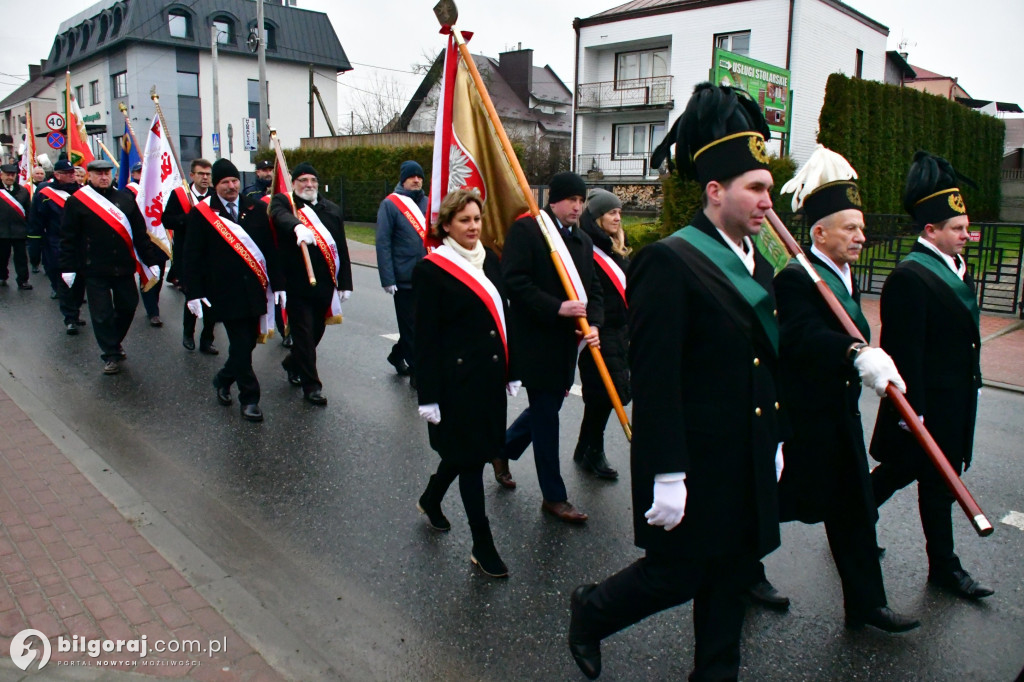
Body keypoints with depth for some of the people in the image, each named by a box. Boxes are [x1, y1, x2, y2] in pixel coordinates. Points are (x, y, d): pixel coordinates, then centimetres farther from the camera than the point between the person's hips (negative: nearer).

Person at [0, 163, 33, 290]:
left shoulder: (23, 191, 6)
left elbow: (29, 211, 7)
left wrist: (28, 228, 2)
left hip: (19, 230, 0)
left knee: (21, 256, 2)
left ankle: (23, 280, 8)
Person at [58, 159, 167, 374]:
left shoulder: (125, 199, 6)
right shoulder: (77, 201, -2)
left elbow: (140, 233, 7)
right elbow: (68, 238, -2)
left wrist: (151, 260, 3)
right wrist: (67, 267, -5)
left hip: (124, 267, 3)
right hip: (94, 270, -3)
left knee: (128, 307, 11)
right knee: (102, 314, 2)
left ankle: (114, 342, 35)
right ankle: (111, 354, 13)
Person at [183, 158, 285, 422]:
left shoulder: (256, 209, 6)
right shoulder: (201, 214, -2)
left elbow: (270, 249, 7)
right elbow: (192, 256, -1)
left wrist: (278, 283, 3)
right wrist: (194, 292, -7)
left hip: (255, 289, 4)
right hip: (225, 291, -4)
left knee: (248, 341, 12)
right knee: (240, 344, -3)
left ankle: (224, 380, 37)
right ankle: (249, 399, 10)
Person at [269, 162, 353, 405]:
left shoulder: (332, 209, 12)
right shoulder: (283, 202, 0)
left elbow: (342, 248, 11)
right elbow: (281, 217, -26)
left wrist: (345, 283, 7)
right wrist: (298, 227, -49)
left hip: (324, 284, 5)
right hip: (296, 283, -5)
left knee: (317, 330, 14)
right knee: (304, 333, -2)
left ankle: (292, 364, 41)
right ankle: (311, 385, 7)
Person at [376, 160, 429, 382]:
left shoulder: (427, 203, 11)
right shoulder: (390, 204, -5)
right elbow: (383, 244, -9)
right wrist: (387, 278, -15)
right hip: (404, 278, -5)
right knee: (410, 325, 2)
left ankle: (398, 354, 36)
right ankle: (416, 371, 13)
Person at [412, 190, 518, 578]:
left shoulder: (489, 259, 9)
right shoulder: (431, 269, -10)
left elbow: (503, 317, 13)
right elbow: (426, 337, -10)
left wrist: (511, 371, 12)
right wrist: (428, 395, -12)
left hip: (491, 374, 7)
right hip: (457, 377, -7)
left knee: (468, 449, 18)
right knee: (470, 456, 1)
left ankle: (431, 499, 46)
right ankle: (482, 547, 13)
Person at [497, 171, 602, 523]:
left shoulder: (582, 240, 13)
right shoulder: (525, 229, -10)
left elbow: (594, 289, 11)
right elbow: (514, 281, -19)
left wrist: (593, 323, -8)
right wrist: (557, 308, -23)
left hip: (566, 341, 8)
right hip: (535, 339, -8)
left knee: (546, 407, 20)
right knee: (546, 414, 2)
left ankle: (503, 449, 45)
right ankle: (554, 497, 14)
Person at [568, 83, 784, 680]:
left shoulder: (756, 264, 10)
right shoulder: (669, 262, -18)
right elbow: (655, 381, -22)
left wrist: (775, 441, 17)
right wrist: (667, 475, -22)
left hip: (750, 464, 8)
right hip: (697, 465, -8)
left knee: (731, 576, 17)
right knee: (678, 575, 6)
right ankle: (591, 611, 33)